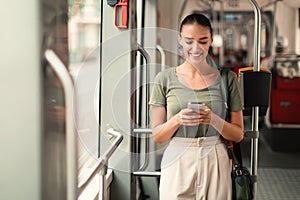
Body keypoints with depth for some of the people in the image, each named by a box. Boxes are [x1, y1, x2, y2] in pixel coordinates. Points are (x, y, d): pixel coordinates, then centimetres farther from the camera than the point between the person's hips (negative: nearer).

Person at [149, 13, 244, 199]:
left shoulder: (227, 78, 2)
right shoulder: (165, 79, 0)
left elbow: (238, 134, 4)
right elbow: (157, 135, 1)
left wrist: (213, 119, -14)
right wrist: (178, 119, -17)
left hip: (215, 163, 1)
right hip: (177, 164, 0)